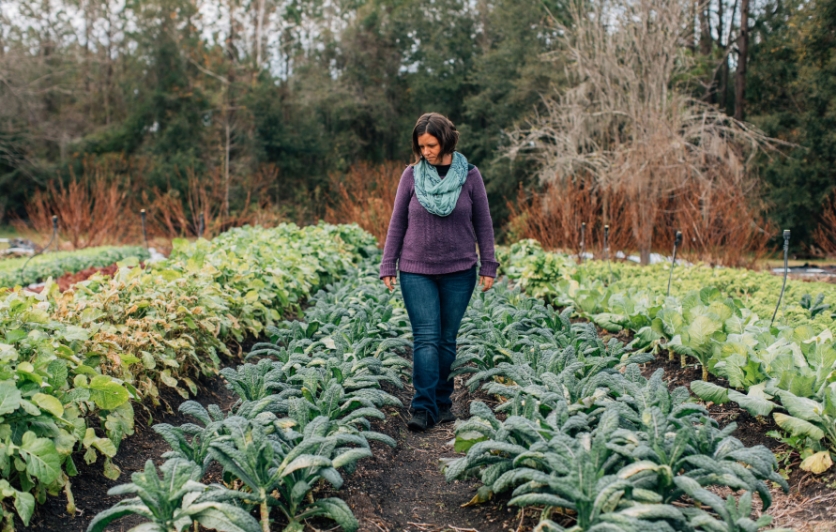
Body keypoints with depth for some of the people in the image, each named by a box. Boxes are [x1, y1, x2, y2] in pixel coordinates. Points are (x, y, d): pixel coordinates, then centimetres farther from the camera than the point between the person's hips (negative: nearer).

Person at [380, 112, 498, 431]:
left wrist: (488, 266, 2)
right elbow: (397, 222, 5)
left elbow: (483, 223, 5)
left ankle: (442, 402, 19)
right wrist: (388, 266, 2)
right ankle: (424, 408, -8)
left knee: (447, 340, 7)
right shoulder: (411, 175, 0)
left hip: (459, 271, 1)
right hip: (417, 271, 0)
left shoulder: (469, 175, -1)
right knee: (426, 338, -8)